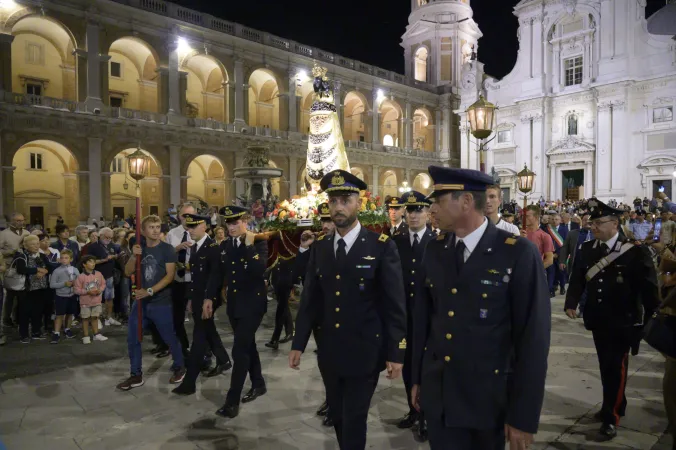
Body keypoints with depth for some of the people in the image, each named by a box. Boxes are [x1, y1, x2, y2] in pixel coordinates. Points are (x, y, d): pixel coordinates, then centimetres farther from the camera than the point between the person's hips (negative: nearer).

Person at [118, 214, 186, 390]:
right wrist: (134, 256, -13)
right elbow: (128, 272, 4)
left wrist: (150, 291, -22)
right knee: (132, 339, 7)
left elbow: (170, 275, -14)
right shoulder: (140, 249, 8)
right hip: (140, 301, 5)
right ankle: (136, 375, 22)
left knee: (170, 338, 4)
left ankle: (179, 368, 26)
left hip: (161, 302, -5)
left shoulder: (167, 249, -7)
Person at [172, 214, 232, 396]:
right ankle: (223, 361, 38)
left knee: (199, 336, -5)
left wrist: (208, 300, -26)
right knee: (208, 332, 19)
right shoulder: (195, 247, 12)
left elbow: (215, 275, -21)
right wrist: (191, 298, 16)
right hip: (197, 298, 9)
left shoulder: (213, 247, -15)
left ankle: (189, 382, -1)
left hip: (208, 299, -8)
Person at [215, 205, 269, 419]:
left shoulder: (259, 243, -11)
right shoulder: (224, 246, 7)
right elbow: (221, 274, 14)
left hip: (253, 303, -6)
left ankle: (232, 400, 0)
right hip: (234, 304, 6)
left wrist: (249, 246, -25)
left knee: (239, 350, -8)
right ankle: (258, 384, 35)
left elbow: (259, 270, -25)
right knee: (247, 346, 18)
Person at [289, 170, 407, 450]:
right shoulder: (319, 247, 3)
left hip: (365, 353, -4)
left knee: (354, 421, 6)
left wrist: (395, 353, -9)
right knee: (337, 417, 19)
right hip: (329, 352, 5)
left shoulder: (382, 246, -10)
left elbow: (395, 305, -9)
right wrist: (298, 343, 4)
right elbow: (310, 299, 6)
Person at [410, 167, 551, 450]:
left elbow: (533, 338, -13)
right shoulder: (434, 250, 0)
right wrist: (417, 378, 11)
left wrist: (523, 416, -11)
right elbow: (422, 317, 7)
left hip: (487, 399, -3)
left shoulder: (519, 254, -14)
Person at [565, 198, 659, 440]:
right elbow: (577, 279, -1)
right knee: (606, 366, 16)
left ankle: (611, 417, 11)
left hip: (623, 322, -4)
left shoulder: (635, 251, -10)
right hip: (598, 320, 5)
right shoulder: (586, 250, 2)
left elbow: (649, 287, -7)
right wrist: (571, 303, -16)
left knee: (616, 368, -1)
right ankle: (614, 406, 34)